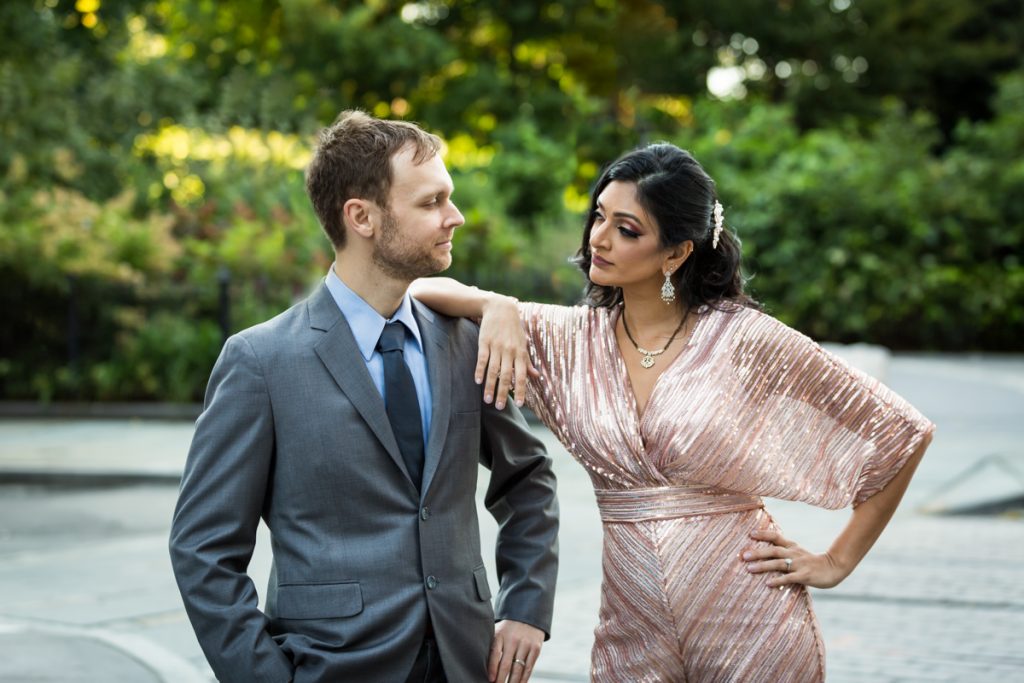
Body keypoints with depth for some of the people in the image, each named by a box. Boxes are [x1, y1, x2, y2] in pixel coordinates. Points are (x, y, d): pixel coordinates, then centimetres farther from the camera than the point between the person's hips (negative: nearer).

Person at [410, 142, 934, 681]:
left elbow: (902, 433, -5)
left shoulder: (745, 339, -10)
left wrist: (836, 563, -4)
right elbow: (421, 290, 0)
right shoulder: (574, 339, 0)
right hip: (634, 632, 3)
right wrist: (495, 307, -19)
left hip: (752, 630, -3)